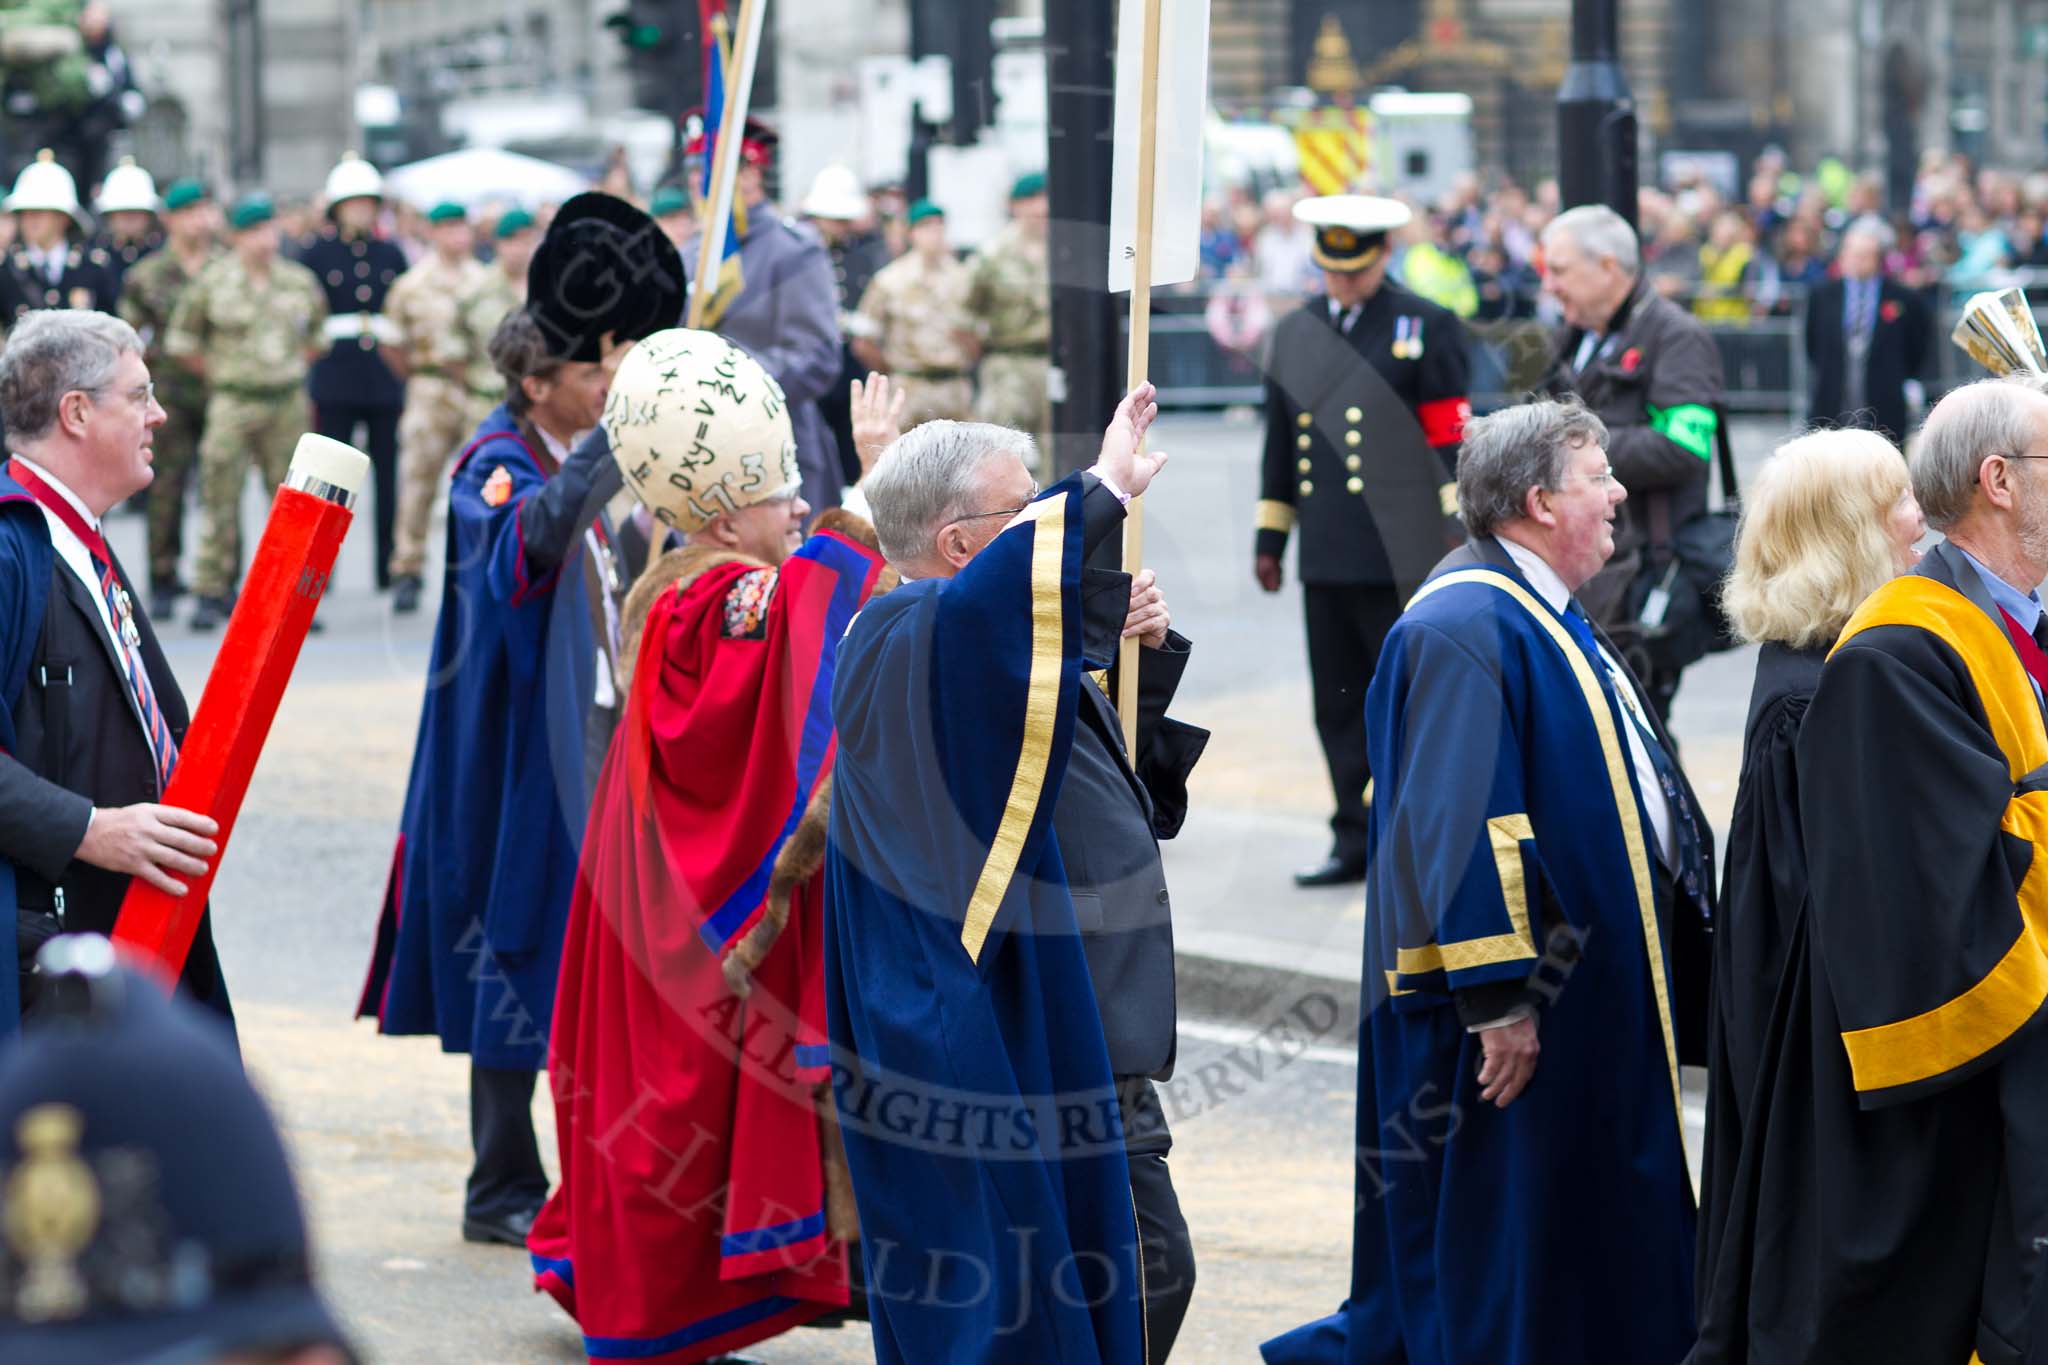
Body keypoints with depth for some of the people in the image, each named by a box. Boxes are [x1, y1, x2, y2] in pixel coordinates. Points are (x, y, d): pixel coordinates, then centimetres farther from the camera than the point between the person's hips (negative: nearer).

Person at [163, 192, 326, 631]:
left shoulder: (300, 281, 7)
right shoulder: (213, 282, -2)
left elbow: (317, 335, 22)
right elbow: (181, 341, 6)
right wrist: (218, 376, 7)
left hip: (288, 402, 3)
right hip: (233, 406, -3)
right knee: (221, 500, -4)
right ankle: (210, 594, 2)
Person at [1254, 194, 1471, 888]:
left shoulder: (1426, 328, -1)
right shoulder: (1294, 332, 15)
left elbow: (1453, 440, -4)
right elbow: (1280, 441, 19)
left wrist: (1461, 541, -9)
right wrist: (1268, 538, 17)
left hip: (1402, 557, -5)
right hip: (1325, 560, 5)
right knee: (1340, 708, 8)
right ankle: (1355, 842, 15)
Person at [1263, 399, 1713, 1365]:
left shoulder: (1547, 620, 15)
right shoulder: (1465, 631, -19)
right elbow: (1461, 826, -25)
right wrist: (1497, 996, -27)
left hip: (1597, 988, 11)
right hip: (1525, 1008, -11)